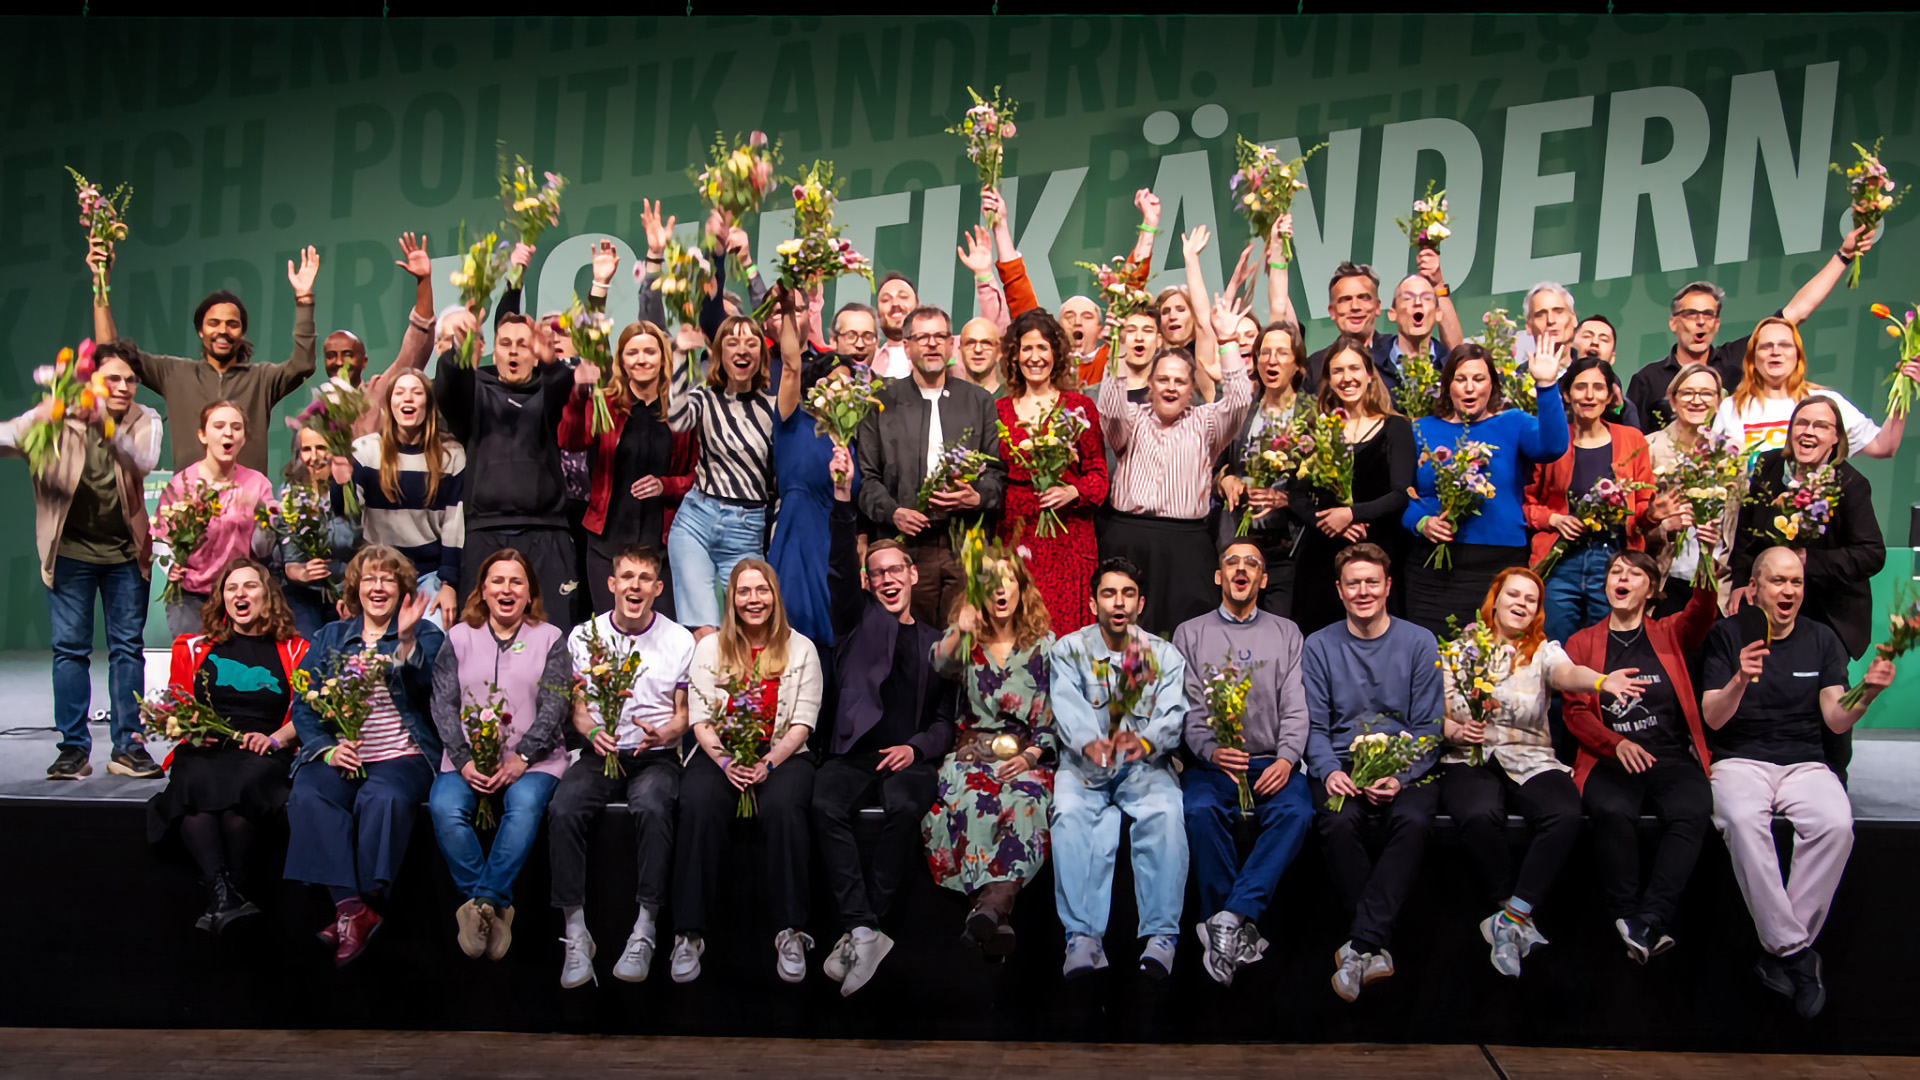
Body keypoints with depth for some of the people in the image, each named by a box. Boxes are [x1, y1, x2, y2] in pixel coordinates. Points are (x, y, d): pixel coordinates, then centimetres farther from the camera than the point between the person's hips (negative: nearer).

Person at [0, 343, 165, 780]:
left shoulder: (145, 421, -2)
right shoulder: (59, 419, -5)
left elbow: (143, 462, -21)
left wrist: (106, 426, -40)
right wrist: (36, 422, -39)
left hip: (126, 554, 1)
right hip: (70, 552, -1)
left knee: (127, 647, 3)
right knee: (69, 648, 1)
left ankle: (128, 746, 10)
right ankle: (74, 748, 9)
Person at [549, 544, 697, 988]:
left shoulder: (679, 640, 7)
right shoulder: (584, 636, 10)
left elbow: (684, 713, 7)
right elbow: (578, 708, 10)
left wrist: (664, 733, -16)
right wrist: (593, 733, -14)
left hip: (656, 756, -1)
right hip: (600, 754, 2)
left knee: (652, 808, -35)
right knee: (562, 810, -29)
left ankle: (645, 929, -28)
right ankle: (575, 932, -23)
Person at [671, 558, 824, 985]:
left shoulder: (801, 649, 8)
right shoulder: (710, 648, 11)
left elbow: (802, 724, 1)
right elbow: (700, 720, 4)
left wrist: (768, 763, -16)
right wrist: (725, 762, -15)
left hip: (782, 756, -1)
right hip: (720, 755, 1)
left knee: (783, 807, -34)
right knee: (698, 806, -32)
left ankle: (791, 933, -29)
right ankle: (689, 932, -28)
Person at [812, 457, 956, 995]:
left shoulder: (936, 643, 21)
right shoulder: (859, 621, 18)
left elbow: (946, 719, 17)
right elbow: (840, 570, 1)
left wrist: (916, 747, -5)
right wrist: (842, 497, -11)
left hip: (909, 754, 0)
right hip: (854, 749, 0)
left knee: (903, 808, -33)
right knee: (826, 805, -31)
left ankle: (859, 930, -29)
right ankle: (865, 932, -33)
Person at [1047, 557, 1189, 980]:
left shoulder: (1165, 655, 9)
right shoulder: (1068, 650, 7)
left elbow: (1172, 715, -7)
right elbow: (1069, 707, -11)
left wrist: (1145, 741, -31)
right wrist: (1089, 743, -35)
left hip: (1145, 765, 1)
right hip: (1084, 764, 0)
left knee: (1165, 814, -32)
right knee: (1072, 814, -32)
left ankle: (1162, 935, -31)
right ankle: (1083, 936, -36)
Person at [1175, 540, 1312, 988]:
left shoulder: (1286, 633, 16)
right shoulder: (1190, 634, 13)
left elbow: (1295, 708, 7)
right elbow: (1187, 709, 3)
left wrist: (1286, 758, -12)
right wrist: (1211, 750, -17)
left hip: (1271, 762, 1)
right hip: (1211, 763, -1)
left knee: (1296, 811, -32)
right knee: (1200, 810, -33)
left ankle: (1229, 918, -35)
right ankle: (1240, 929, -25)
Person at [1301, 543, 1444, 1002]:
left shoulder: (1419, 642, 7)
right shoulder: (1319, 646, 9)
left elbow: (1428, 726, 3)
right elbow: (1314, 726, 6)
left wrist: (1400, 776, -16)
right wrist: (1329, 770, -16)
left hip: (1404, 763, 0)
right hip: (1341, 762, 0)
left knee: (1413, 821, -33)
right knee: (1339, 823, -32)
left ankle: (1360, 946, -29)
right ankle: (1377, 947, -20)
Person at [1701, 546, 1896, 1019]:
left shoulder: (1822, 639, 12)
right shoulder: (1728, 635, 4)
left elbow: (1836, 720, 4)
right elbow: (1712, 718, -4)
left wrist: (1867, 693, -17)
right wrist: (1739, 681, -23)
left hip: (1804, 762, 2)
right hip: (1740, 760, -2)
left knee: (1836, 823, -32)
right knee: (1743, 820, -36)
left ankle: (1781, 949, -22)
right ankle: (1796, 951, -27)